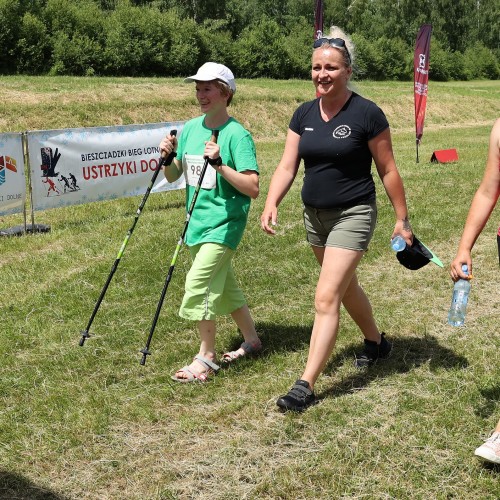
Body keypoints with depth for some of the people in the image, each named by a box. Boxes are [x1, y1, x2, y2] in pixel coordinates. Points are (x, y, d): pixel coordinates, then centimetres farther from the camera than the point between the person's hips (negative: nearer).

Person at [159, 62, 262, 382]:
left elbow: (252, 188, -21)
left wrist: (220, 164, -30)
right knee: (223, 284, 17)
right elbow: (173, 177, 12)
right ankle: (251, 340, 36)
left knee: (198, 284, -14)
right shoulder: (190, 128, 7)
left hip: (224, 224, -8)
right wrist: (168, 158, -8)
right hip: (197, 222, 8)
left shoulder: (237, 135, -15)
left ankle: (206, 359, 1)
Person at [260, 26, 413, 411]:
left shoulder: (367, 114, -13)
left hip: (353, 215, -7)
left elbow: (388, 170, -8)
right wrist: (271, 203, -17)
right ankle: (377, 342, 48)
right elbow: (287, 166, 0)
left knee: (326, 298, -12)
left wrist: (402, 219, -5)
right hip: (315, 215, 7)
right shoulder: (304, 114, 3)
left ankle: (306, 386, -8)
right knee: (346, 286, 23)